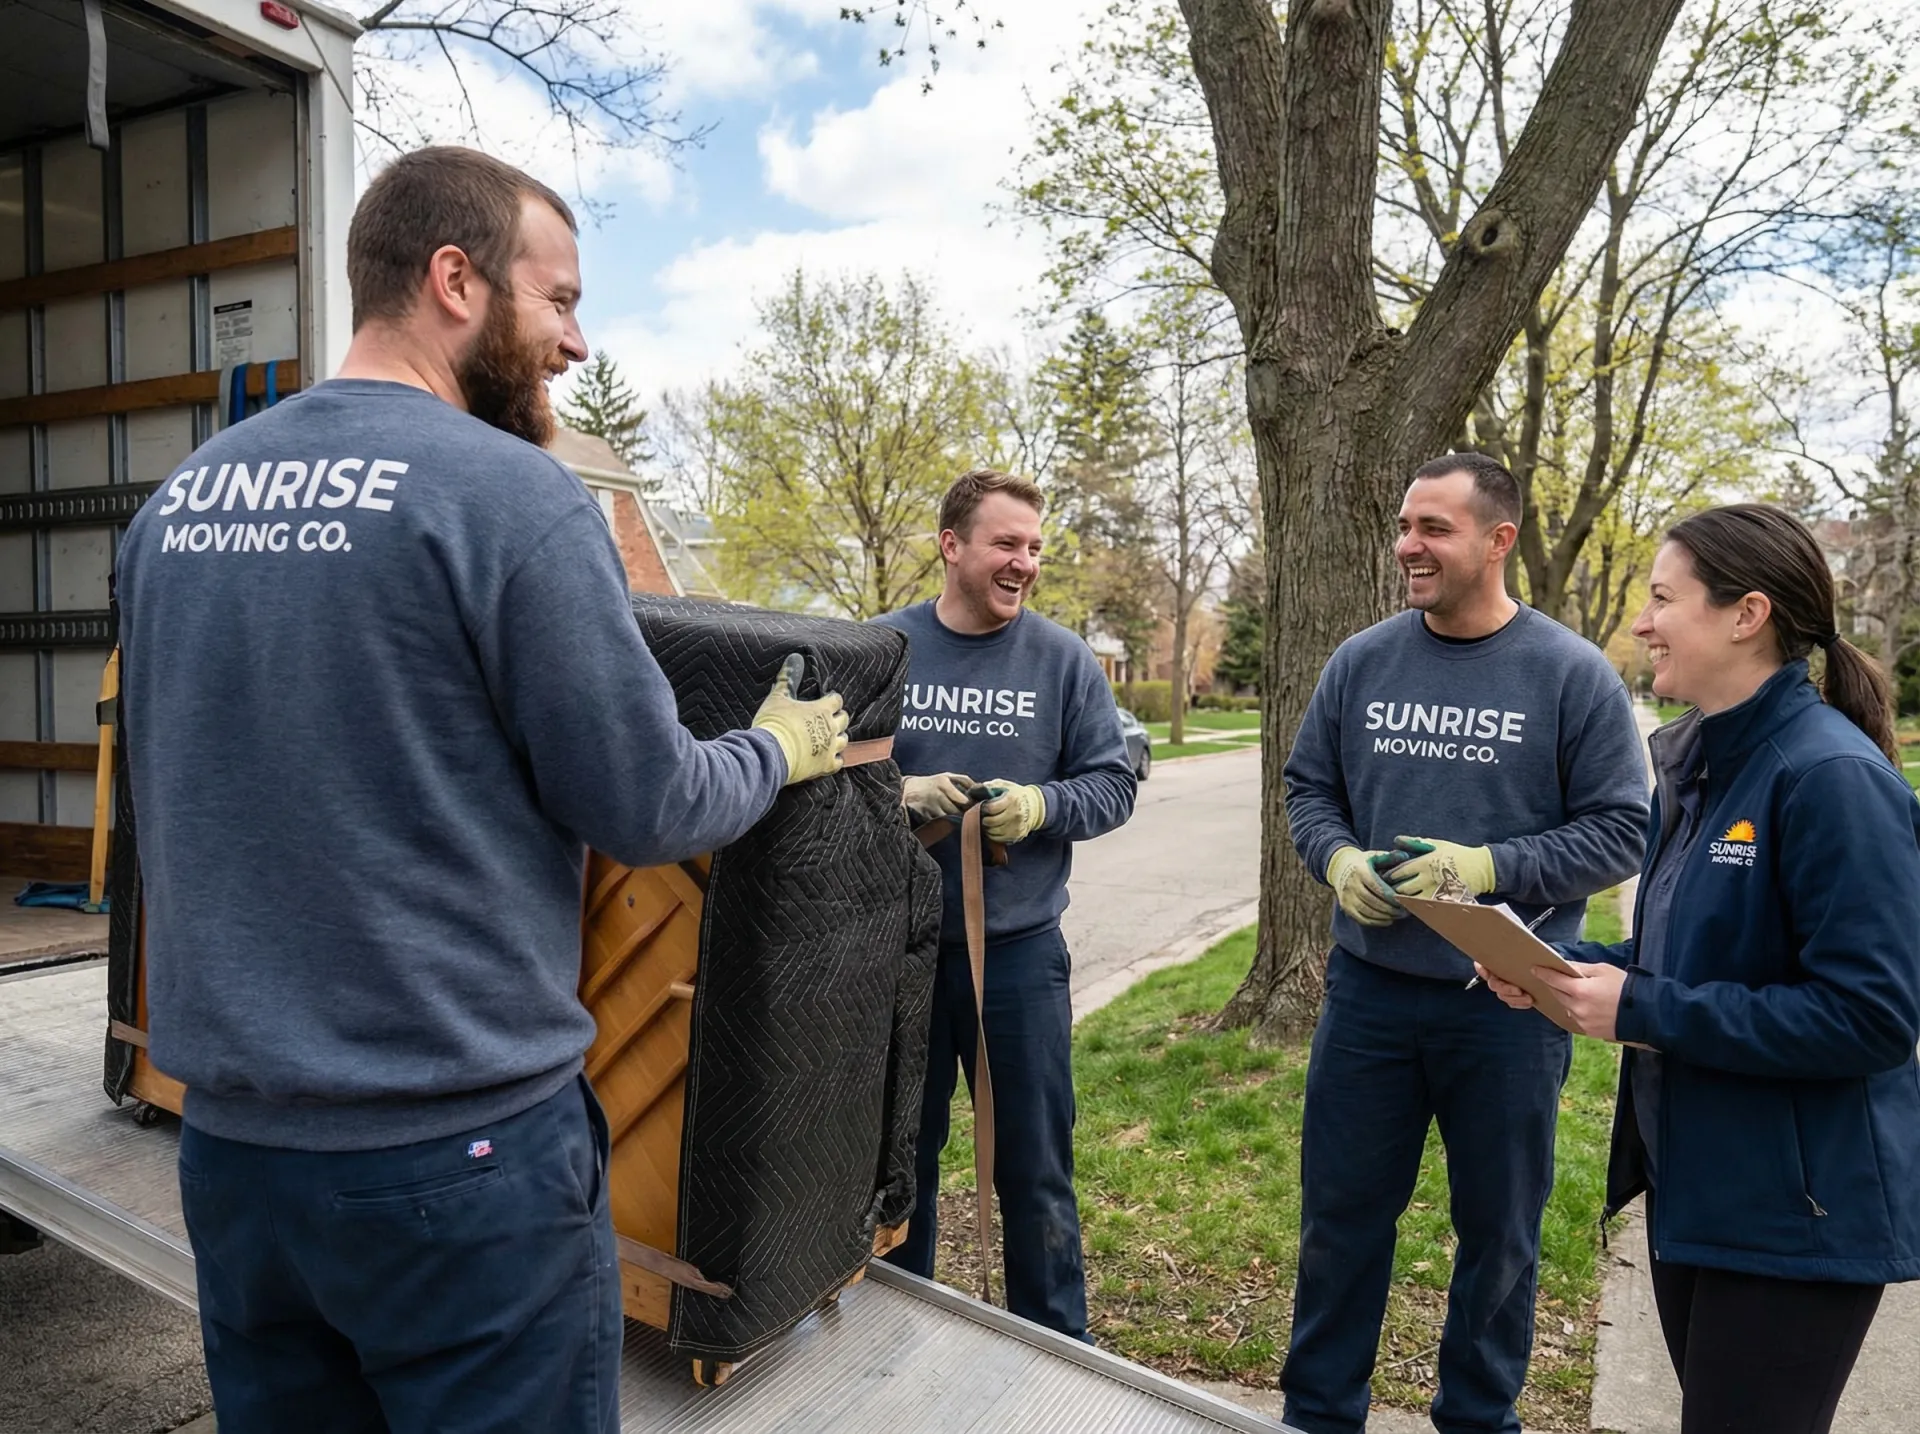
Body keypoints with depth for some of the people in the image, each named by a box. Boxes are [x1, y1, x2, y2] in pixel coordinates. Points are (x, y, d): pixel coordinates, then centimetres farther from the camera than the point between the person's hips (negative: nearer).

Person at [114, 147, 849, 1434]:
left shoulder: (177, 500, 5)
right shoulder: (513, 494, -16)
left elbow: (169, 786, 16)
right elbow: (647, 807, -13)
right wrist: (782, 749, 6)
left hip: (227, 1134, 7)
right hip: (459, 1145, -6)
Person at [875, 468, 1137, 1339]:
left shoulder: (1063, 660, 0)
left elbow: (1111, 784, 1)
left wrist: (1041, 805, -18)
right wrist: (896, 794, -17)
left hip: (1020, 948, 0)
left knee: (1035, 1171, 10)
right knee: (901, 1160, 17)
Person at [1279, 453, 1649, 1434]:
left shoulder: (1573, 675, -7)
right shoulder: (1361, 662, 2)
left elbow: (1619, 830, -7)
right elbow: (1307, 789, 9)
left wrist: (1492, 866, -19)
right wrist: (1337, 858, -11)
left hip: (1507, 1001, -2)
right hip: (1367, 987, 3)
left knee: (1498, 1230, 15)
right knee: (1340, 1213, 14)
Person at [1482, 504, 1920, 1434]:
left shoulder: (1832, 776, -22)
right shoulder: (1694, 764, 6)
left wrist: (1642, 1010, -24)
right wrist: (1566, 972, -3)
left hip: (1797, 1215, -9)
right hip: (1692, 1184, 9)